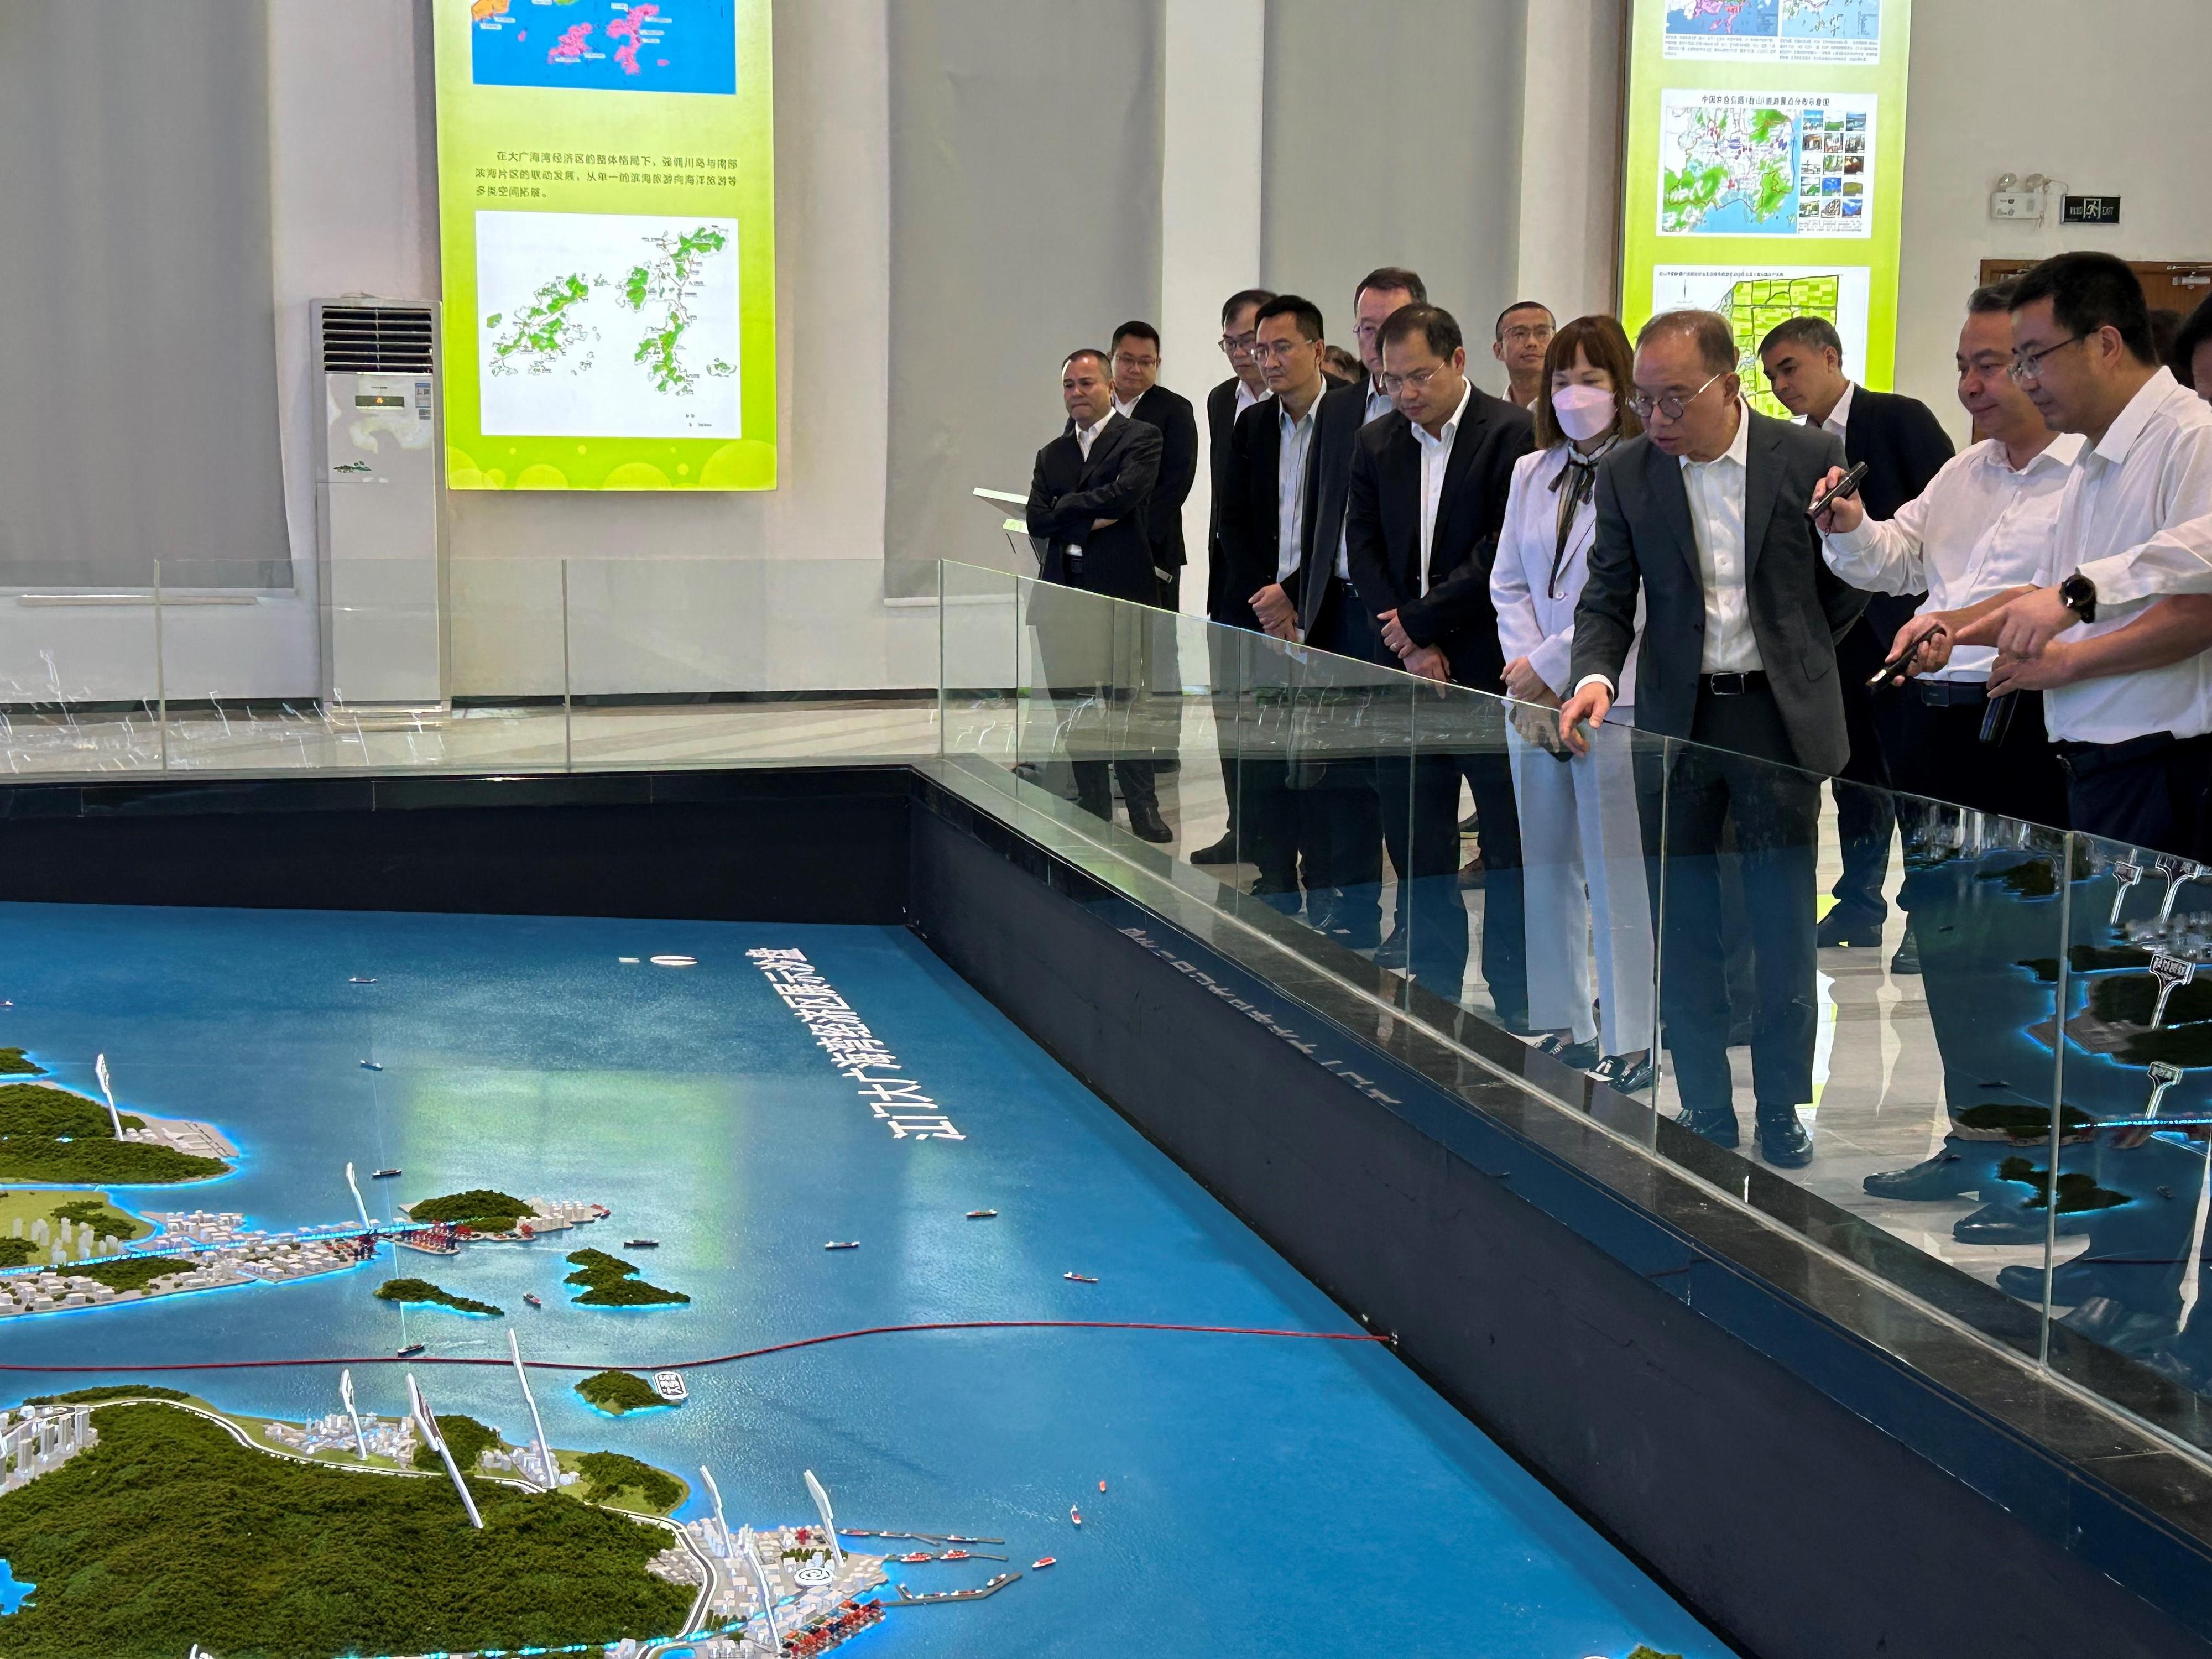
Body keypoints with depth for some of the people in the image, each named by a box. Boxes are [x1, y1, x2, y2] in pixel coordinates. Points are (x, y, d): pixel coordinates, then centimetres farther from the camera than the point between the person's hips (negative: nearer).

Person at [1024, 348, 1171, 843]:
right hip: (1065, 594, 6)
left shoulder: (1140, 438, 2)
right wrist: (1091, 518, -8)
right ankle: (1094, 813, 15)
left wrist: (1066, 509, -4)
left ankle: (1144, 812, 2)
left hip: (1120, 590, -5)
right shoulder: (1052, 454, 18)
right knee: (1075, 708, 7)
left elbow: (1124, 493, -15)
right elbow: (1036, 520, 5)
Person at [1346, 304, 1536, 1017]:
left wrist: (1421, 621, -11)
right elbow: (1364, 550, 7)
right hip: (1408, 667, 5)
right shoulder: (1376, 443, 10)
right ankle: (1432, 991, 20)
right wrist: (1411, 648, -4)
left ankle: (1519, 1004, 9)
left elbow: (1503, 553, -14)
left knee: (1511, 843, 0)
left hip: (1489, 669, -5)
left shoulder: (1512, 434, -8)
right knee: (1415, 842, 9)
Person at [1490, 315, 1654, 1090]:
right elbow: (1509, 583, 12)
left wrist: (1549, 665, -10)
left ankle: (1629, 1044, 5)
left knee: (1616, 874, -3)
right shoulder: (1532, 474, 12)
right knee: (1548, 869, 11)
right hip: (1535, 701, 6)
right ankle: (1562, 1027, 21)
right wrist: (1528, 681, -1)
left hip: (1614, 699, -6)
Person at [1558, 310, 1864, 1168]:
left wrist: (1793, 653, 5)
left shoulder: (1811, 457, -5)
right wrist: (1595, 676, -15)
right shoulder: (1627, 473, 0)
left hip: (1778, 717, -2)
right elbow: (1606, 600, 2)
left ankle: (1783, 1110, 17)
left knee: (1784, 929, 4)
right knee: (1683, 929, 7)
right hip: (1675, 720, 2)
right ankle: (1706, 1109, 18)